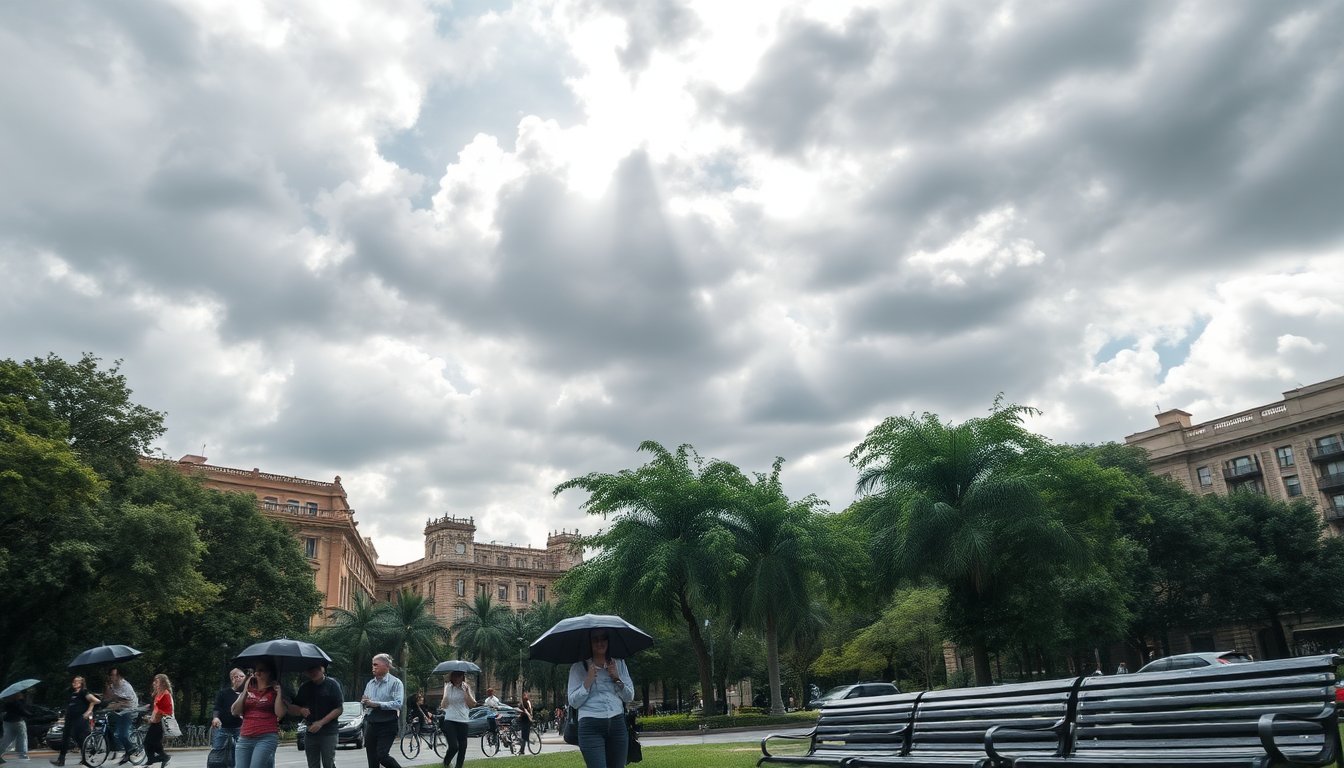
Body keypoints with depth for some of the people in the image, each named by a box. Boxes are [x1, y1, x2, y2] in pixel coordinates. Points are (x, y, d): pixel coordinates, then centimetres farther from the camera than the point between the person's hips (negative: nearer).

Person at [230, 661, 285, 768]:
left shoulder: (274, 690, 6)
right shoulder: (248, 689, 16)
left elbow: (279, 713, -6)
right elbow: (235, 711, 5)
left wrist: (279, 693, -11)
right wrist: (245, 691, 0)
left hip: (267, 738, -4)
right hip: (244, 739, 4)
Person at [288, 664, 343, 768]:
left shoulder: (332, 684, -3)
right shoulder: (305, 687, 11)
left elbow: (339, 709, -7)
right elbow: (291, 709, 15)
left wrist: (321, 723, -15)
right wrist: (300, 710, -7)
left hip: (329, 733, -5)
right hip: (310, 732, 5)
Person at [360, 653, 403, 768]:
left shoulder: (395, 683, -8)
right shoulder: (370, 684, 13)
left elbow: (398, 704, -19)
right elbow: (364, 702, 17)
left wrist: (376, 704, -22)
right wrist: (364, 703, -8)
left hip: (387, 725, -6)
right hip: (371, 724, 6)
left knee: (382, 755, -14)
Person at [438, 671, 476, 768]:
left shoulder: (466, 688, 6)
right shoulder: (448, 687, 4)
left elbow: (472, 704, -2)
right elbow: (444, 705, 0)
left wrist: (467, 692, -12)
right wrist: (446, 692, -10)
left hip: (463, 721, 2)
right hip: (450, 720, -2)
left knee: (462, 748, 1)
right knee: (454, 746, -14)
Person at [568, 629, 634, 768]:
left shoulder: (619, 663, 12)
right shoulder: (578, 666, 3)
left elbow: (630, 697, 10)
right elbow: (573, 702, -1)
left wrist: (617, 678, -5)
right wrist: (588, 681, -12)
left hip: (617, 724, 3)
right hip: (591, 727, -3)